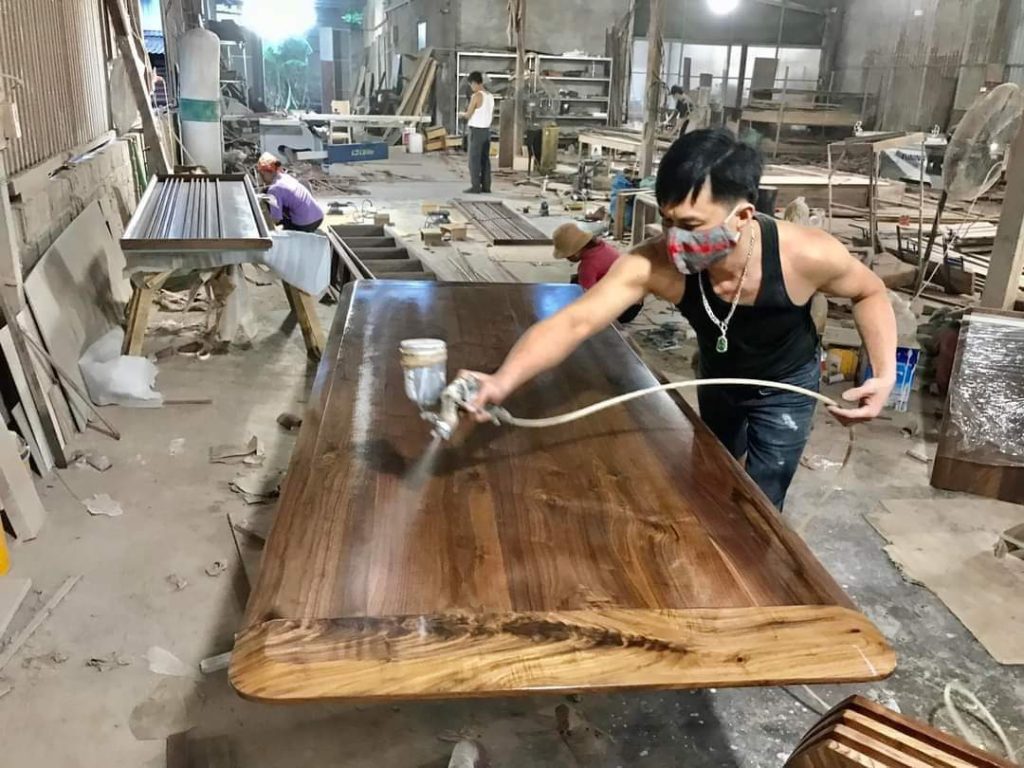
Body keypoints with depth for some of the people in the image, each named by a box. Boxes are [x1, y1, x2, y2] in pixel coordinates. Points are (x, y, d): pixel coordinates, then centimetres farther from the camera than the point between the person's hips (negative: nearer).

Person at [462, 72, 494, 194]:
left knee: (474, 159, -3)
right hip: (486, 130, 7)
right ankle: (486, 186, 11)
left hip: (476, 130, -7)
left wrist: (464, 115, 10)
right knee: (485, 159, 10)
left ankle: (475, 187, -4)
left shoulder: (476, 96, -15)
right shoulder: (490, 96, 9)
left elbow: (468, 115, -11)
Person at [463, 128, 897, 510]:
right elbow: (574, 322, -48)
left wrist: (885, 374, -30)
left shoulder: (805, 256, -39)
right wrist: (503, 381, -64)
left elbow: (870, 293, -16)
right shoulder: (655, 264, -39)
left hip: (786, 386, -2)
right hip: (718, 377, 3)